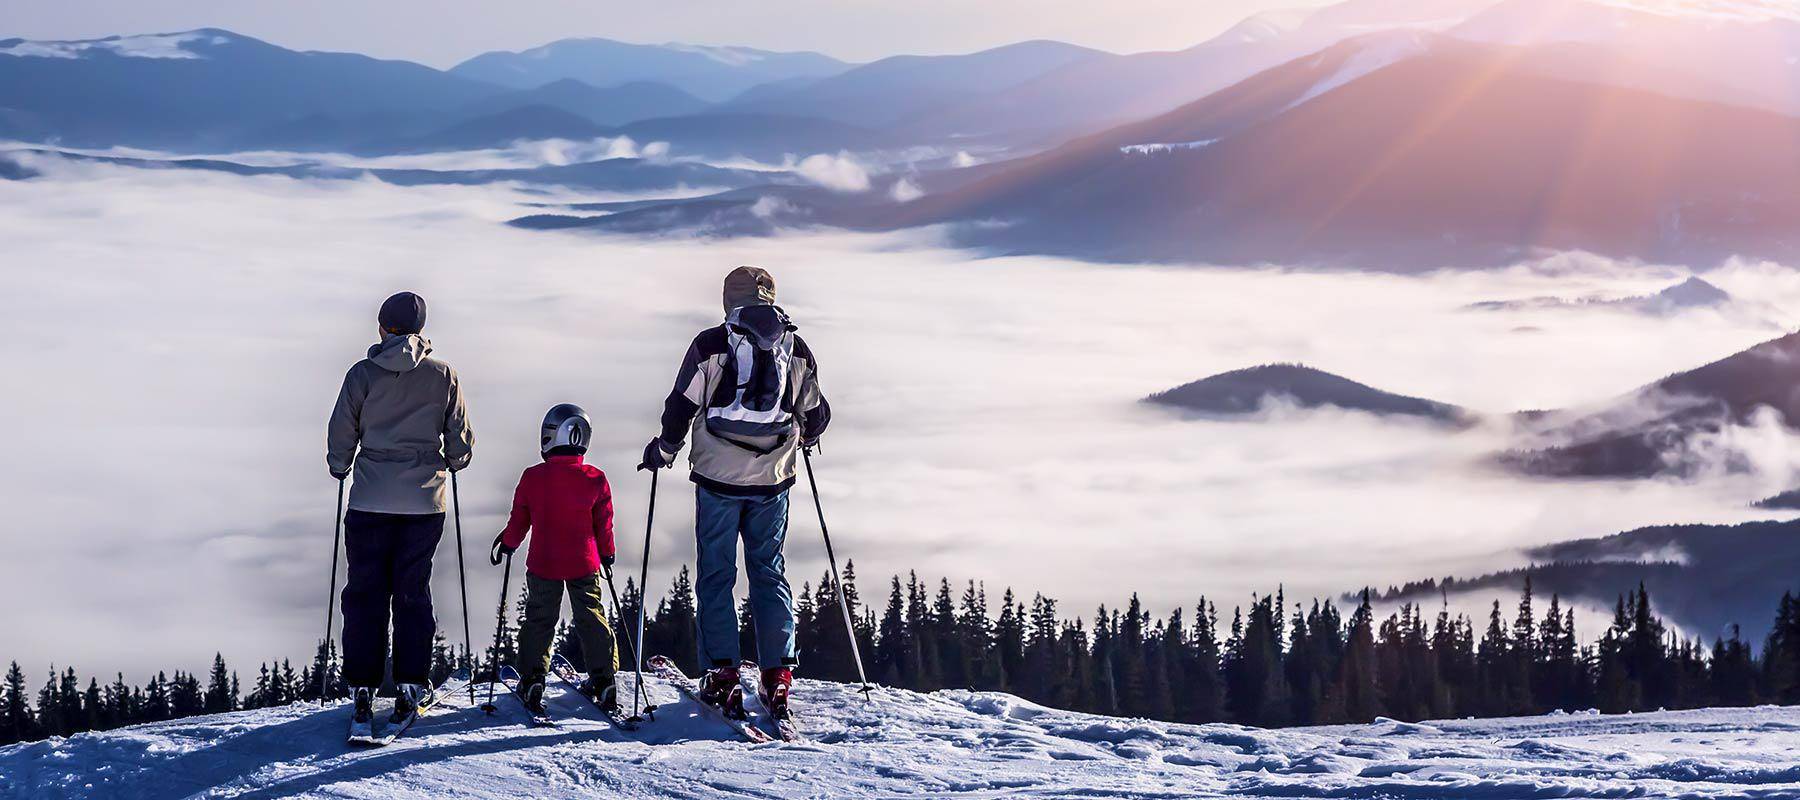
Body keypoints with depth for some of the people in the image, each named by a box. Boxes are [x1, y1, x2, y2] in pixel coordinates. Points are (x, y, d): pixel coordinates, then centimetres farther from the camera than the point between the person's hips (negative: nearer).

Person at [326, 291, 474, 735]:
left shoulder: (363, 374, -4)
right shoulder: (444, 376, 0)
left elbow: (341, 432, 1)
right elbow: (460, 440, 6)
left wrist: (339, 467, 21)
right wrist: (452, 462, 28)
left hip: (371, 499, -1)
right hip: (424, 500, 1)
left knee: (365, 594, 4)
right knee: (413, 593, 9)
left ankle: (362, 692, -1)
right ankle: (410, 686, 4)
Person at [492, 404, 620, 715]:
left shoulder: (532, 477, -10)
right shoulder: (594, 479, -7)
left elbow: (519, 519, 1)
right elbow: (604, 524, 2)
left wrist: (507, 543, 19)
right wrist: (607, 555, 17)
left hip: (543, 564, -1)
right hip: (584, 564, 1)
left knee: (539, 619, 10)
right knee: (591, 618, 10)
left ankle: (532, 679, 2)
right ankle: (603, 679, 7)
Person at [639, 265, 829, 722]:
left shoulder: (710, 345, -5)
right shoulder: (797, 350, 4)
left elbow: (682, 407, -5)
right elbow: (816, 416, 13)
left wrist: (664, 450, 12)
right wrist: (802, 439, 36)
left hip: (718, 478, -2)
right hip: (773, 481, 2)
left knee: (716, 574, 6)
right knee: (770, 573, 10)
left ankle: (721, 674, 0)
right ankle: (778, 675, 0)